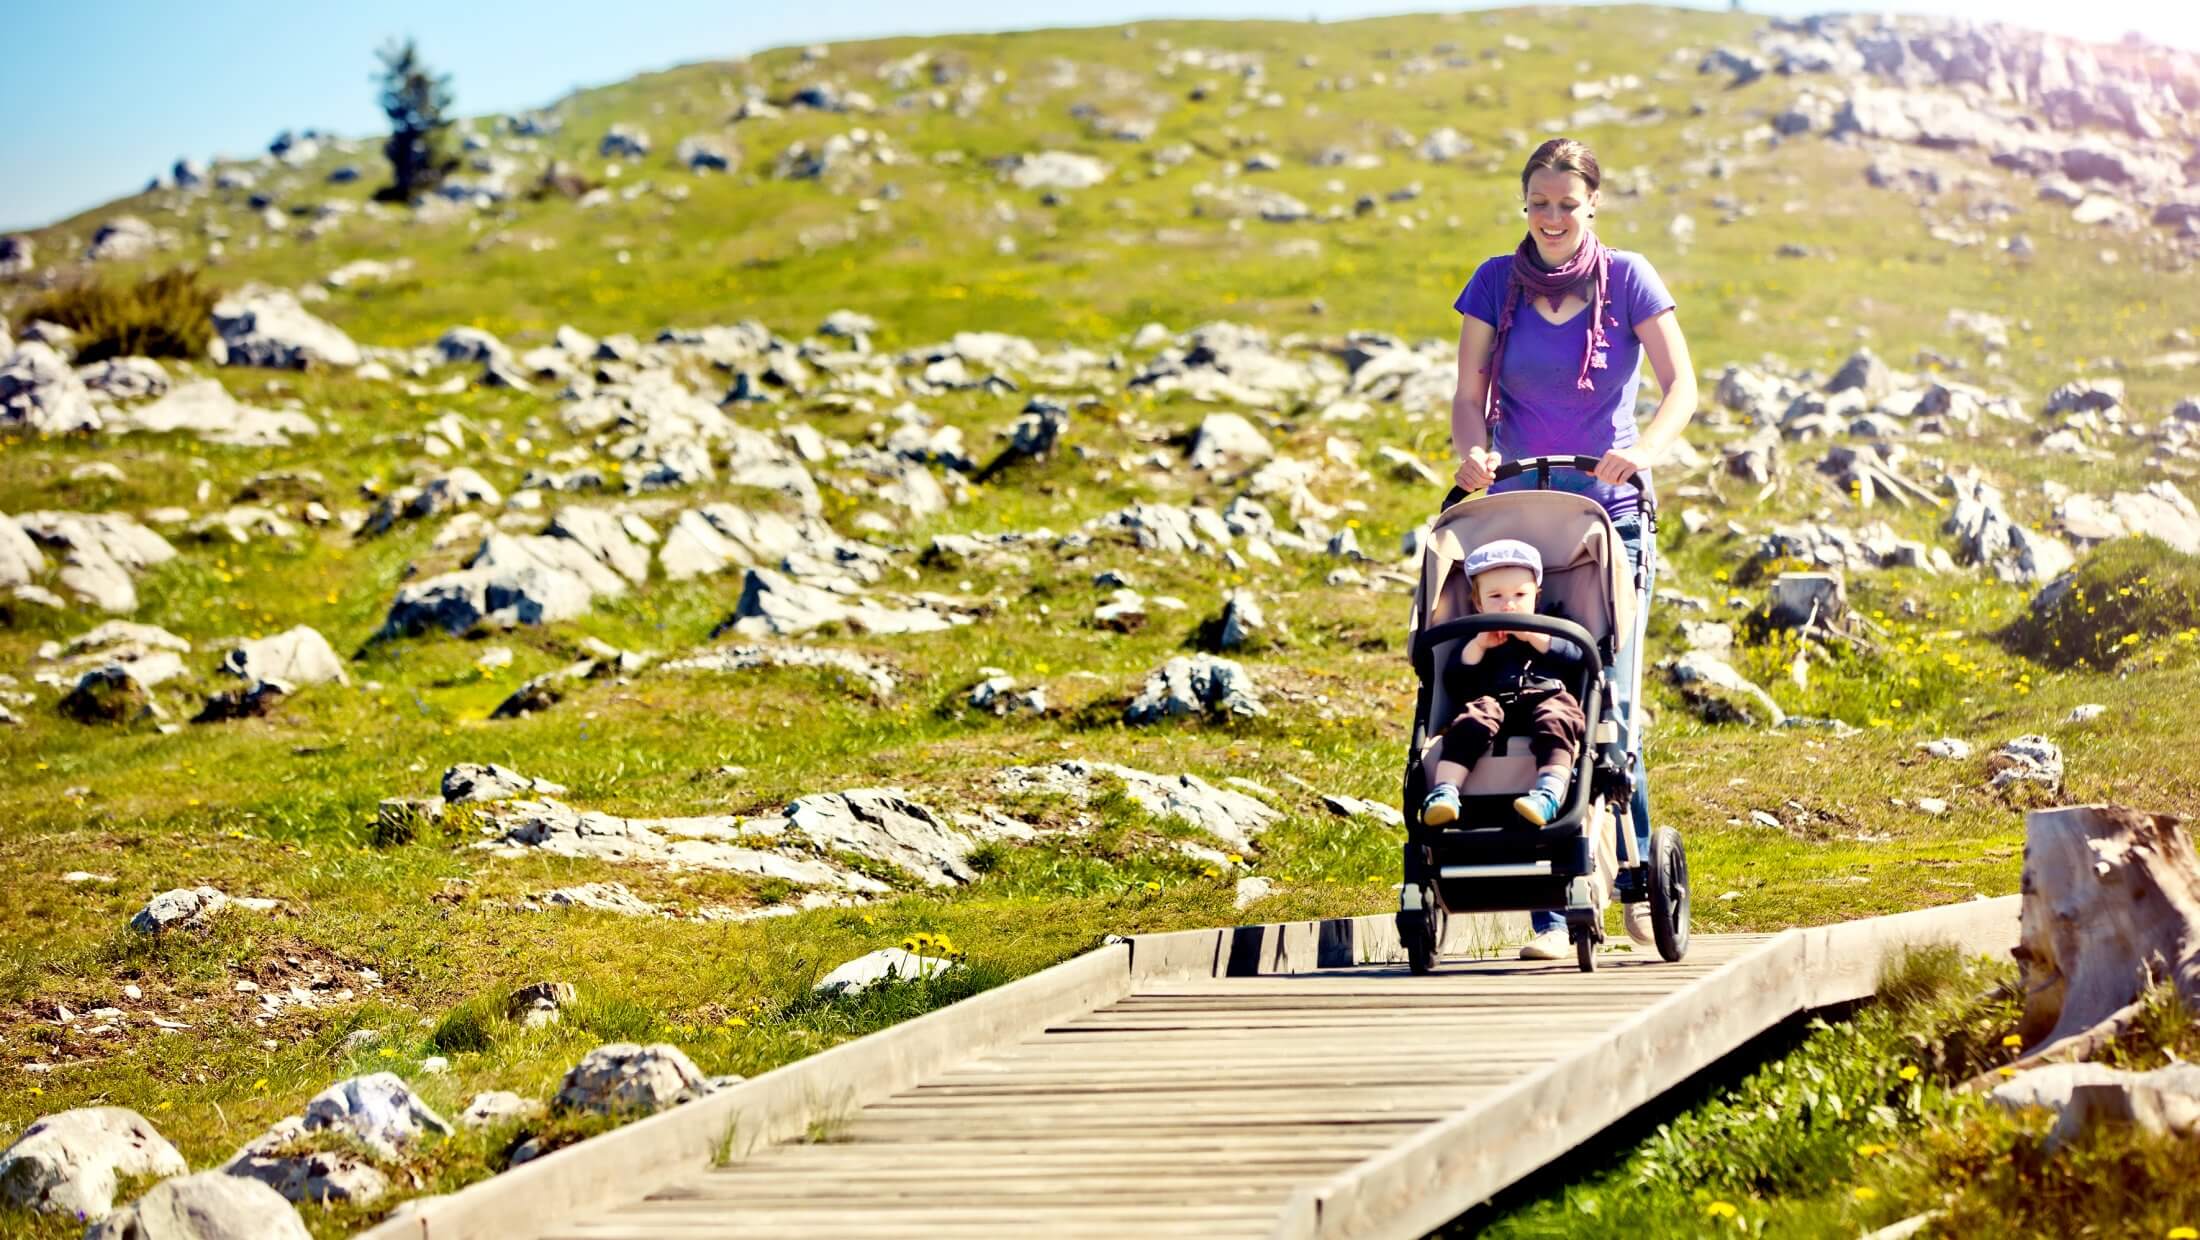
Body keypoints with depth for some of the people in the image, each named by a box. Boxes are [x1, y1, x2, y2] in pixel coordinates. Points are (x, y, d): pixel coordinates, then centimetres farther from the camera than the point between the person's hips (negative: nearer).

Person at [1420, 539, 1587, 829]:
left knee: (1554, 719, -36)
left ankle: (1549, 792, -58)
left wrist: (1536, 639, 0)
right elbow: (1454, 689, 13)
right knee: (1473, 717, -32)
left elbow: (1580, 659, 7)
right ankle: (1444, 792, -46)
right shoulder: (1475, 643, 29)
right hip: (1495, 704, 1)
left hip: (1547, 699, -1)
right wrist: (1476, 648, 3)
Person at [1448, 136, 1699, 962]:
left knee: (1608, 706, -6)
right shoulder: (1497, 282, 5)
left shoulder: (1627, 279, 1)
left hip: (1609, 510, -1)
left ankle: (1638, 874, 15)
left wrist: (1645, 447, -24)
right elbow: (1469, 392, 3)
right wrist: (1471, 451, -18)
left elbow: (1681, 385, -5)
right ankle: (1551, 911, -3)